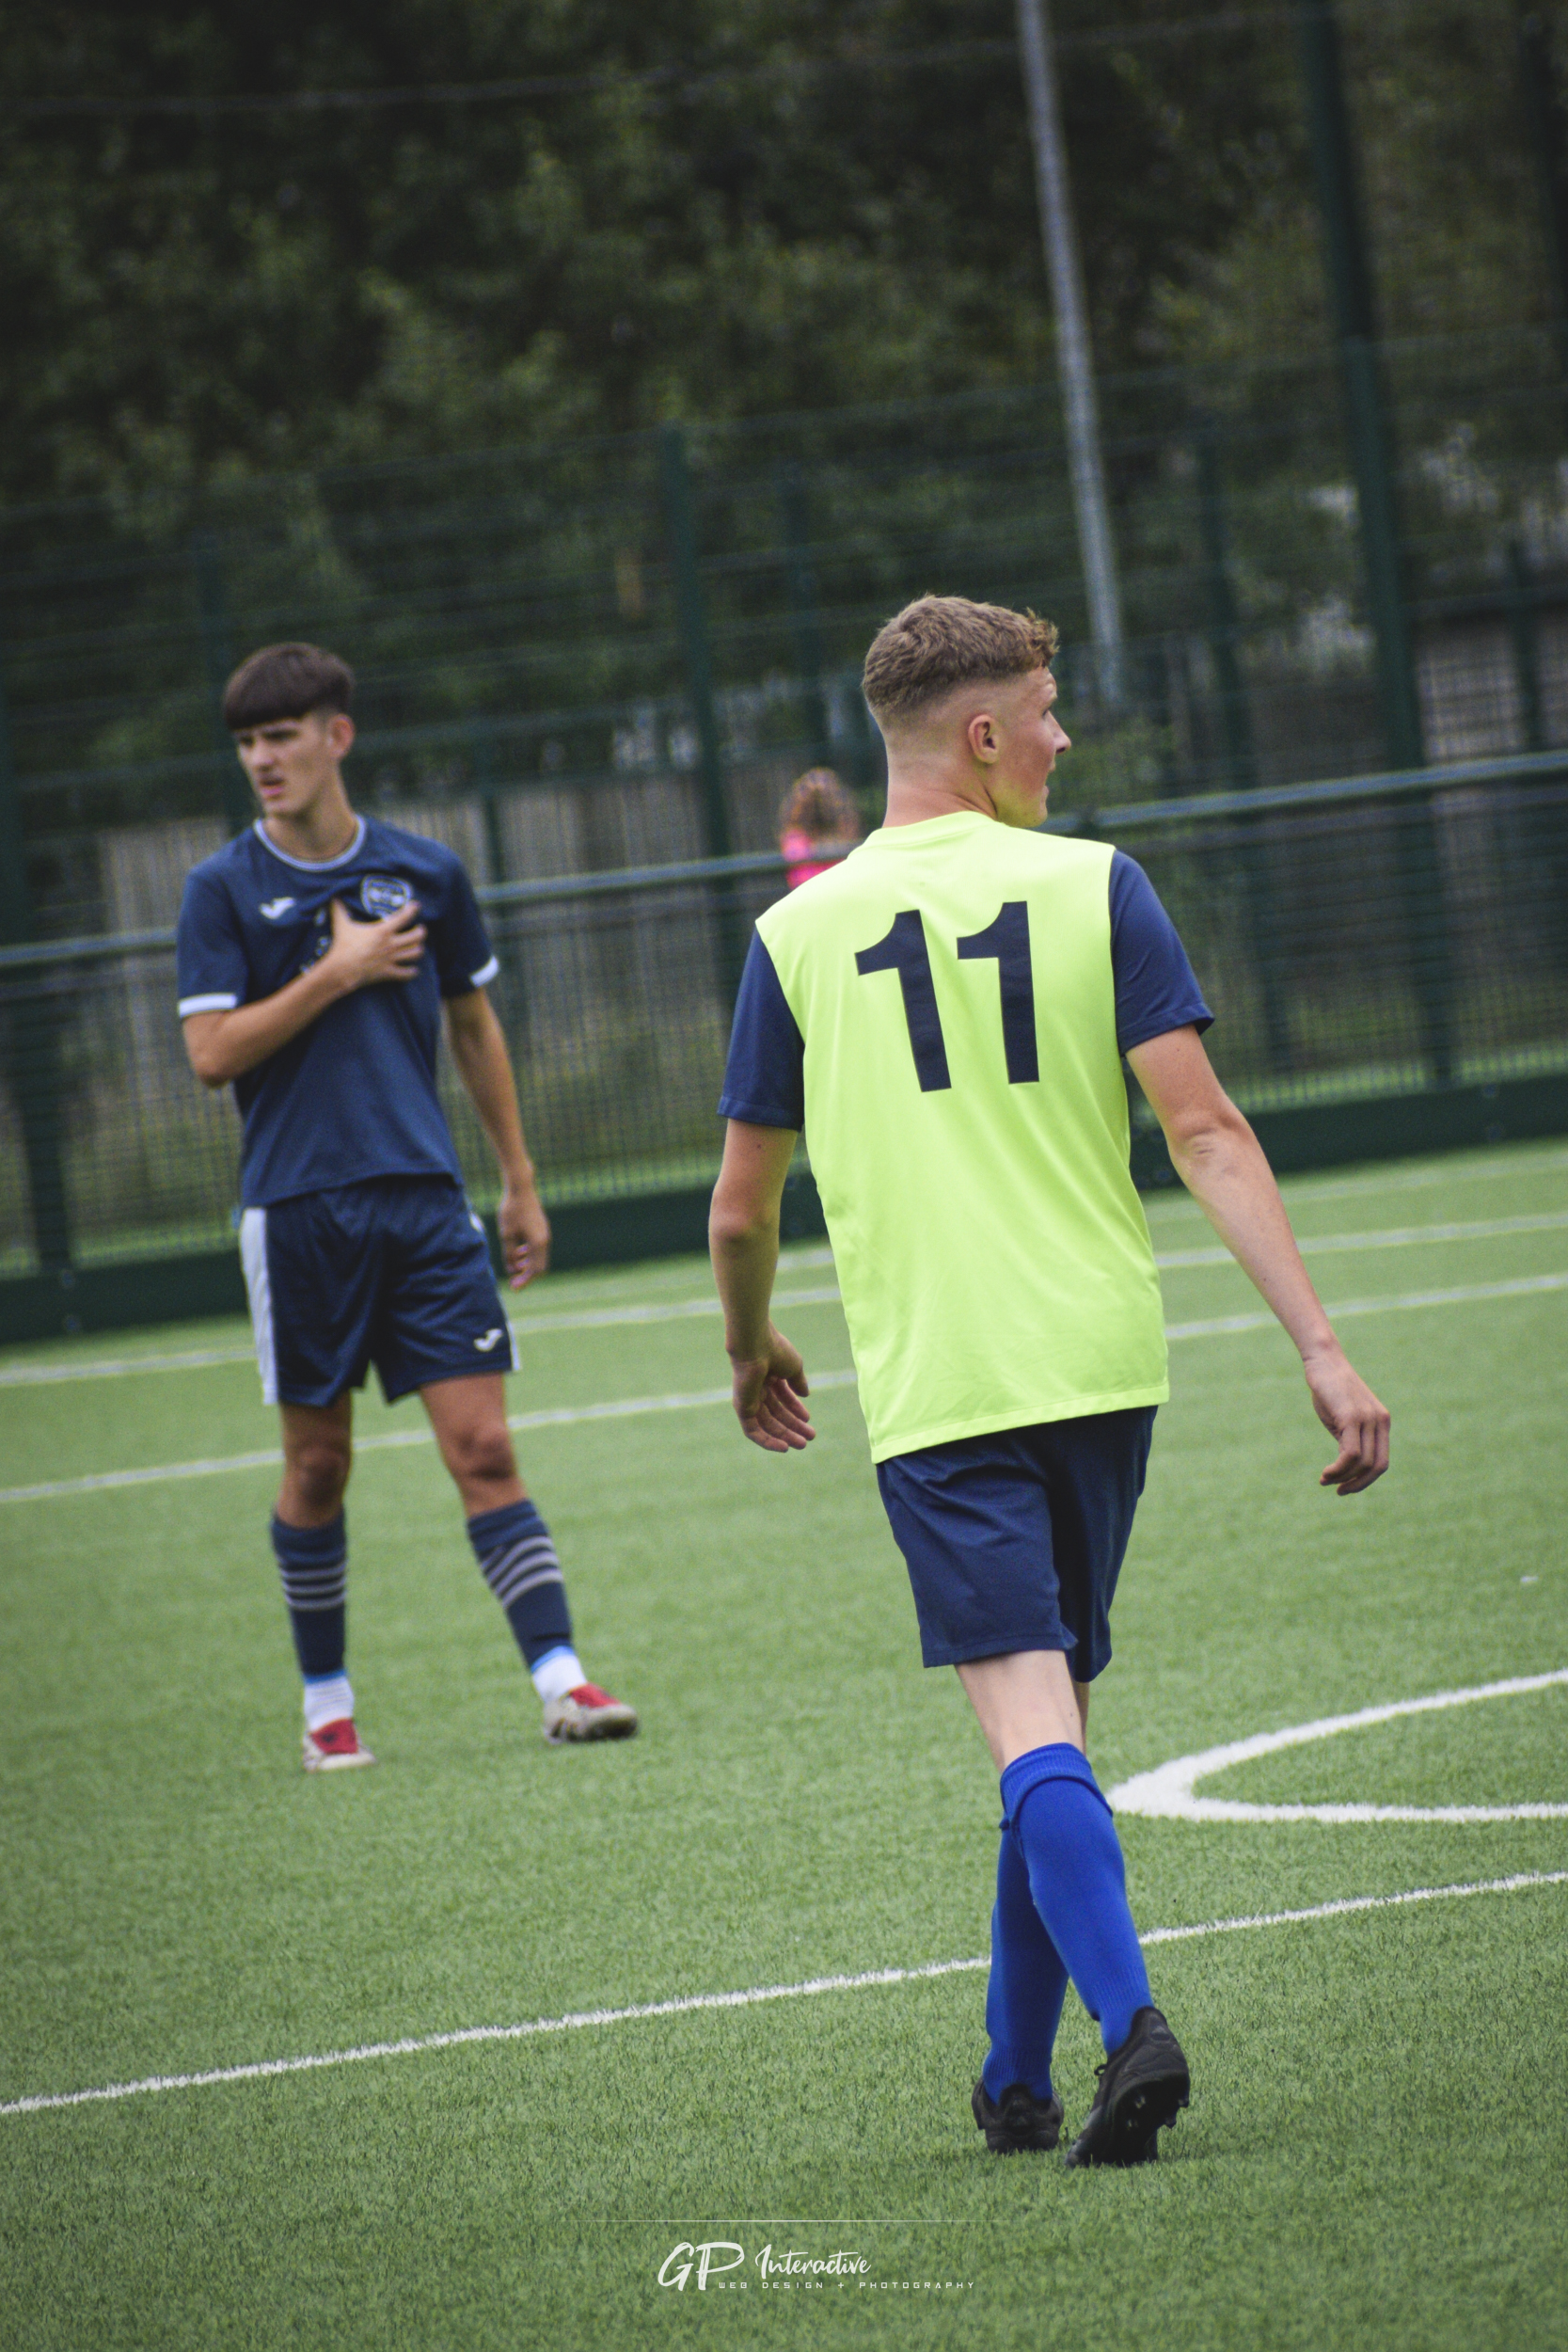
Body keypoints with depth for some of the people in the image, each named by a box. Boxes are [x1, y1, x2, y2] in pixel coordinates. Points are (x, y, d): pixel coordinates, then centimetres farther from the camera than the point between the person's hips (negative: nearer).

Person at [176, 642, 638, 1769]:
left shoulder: (428, 872, 6)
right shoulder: (224, 890, 0)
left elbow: (474, 1027, 16)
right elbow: (212, 1053, -8)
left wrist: (520, 1183, 16)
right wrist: (335, 973, -13)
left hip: (424, 1199, 1)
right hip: (296, 1208, -1)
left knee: (483, 1445, -6)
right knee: (319, 1462, 6)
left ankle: (561, 1677, -10)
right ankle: (326, 1699, 19)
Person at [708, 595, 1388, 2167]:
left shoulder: (801, 935, 2)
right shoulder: (1094, 887, 0)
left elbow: (740, 1210, 7)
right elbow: (1204, 1133, -8)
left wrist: (753, 1355, 27)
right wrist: (1321, 1346, -9)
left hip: (933, 1389, -2)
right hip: (1102, 1362, 2)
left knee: (1030, 1723, -8)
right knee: (1054, 1706, 15)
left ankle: (1128, 2019, -30)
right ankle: (1017, 2081, 21)